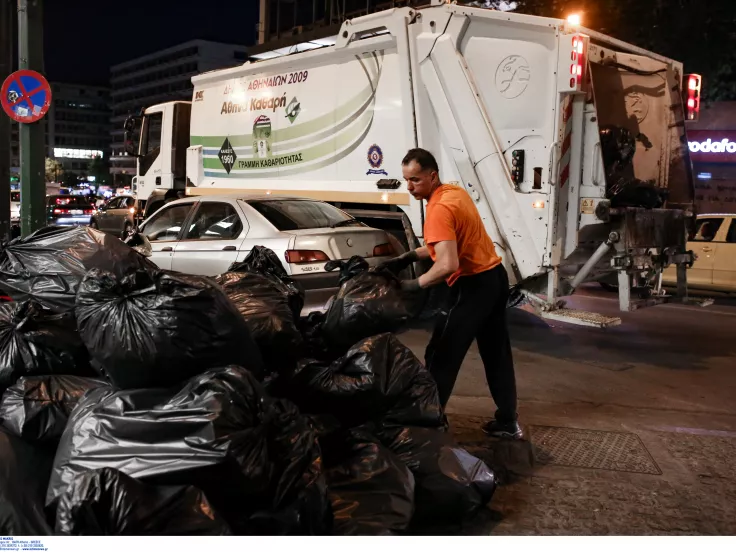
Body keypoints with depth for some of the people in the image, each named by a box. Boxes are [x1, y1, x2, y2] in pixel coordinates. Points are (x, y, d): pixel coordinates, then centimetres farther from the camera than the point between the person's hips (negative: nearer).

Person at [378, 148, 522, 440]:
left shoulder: (439, 209, -21)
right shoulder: (455, 192, 9)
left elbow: (448, 265, -30)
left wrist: (414, 284, -18)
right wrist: (406, 258, 10)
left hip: (473, 285, -10)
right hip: (494, 276, 10)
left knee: (441, 357, 0)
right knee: (497, 352, 17)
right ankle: (507, 421, 27)